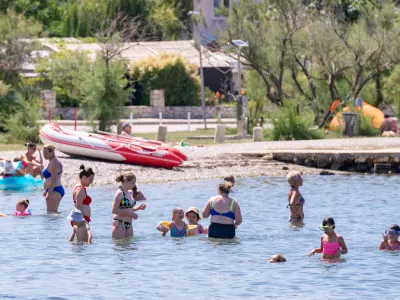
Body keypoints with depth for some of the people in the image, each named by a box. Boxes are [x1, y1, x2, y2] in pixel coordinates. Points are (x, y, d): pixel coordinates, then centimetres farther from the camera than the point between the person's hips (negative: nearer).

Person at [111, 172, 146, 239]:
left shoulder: (128, 193, 13)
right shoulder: (120, 193, -12)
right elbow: (114, 210, -17)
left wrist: (138, 208, 6)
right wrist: (130, 214, -19)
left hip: (128, 224, 9)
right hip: (119, 224, -9)